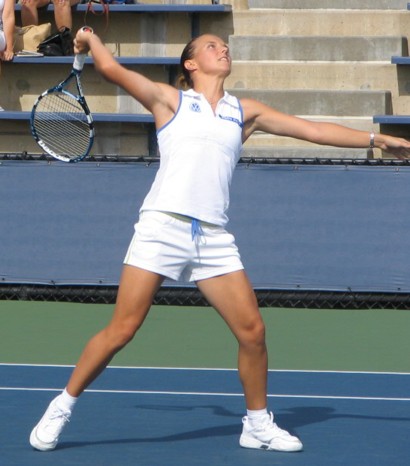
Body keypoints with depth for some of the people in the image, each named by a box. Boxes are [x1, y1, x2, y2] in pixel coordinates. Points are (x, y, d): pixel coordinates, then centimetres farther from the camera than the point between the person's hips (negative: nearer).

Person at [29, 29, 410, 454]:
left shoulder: (245, 113, 19)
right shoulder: (170, 100, 10)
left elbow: (313, 130, 19)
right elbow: (112, 70, 2)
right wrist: (90, 40, 19)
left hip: (213, 238, 4)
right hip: (162, 226, -4)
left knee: (252, 330, -2)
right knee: (121, 330, -8)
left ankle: (257, 424, 16)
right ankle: (62, 408, 6)